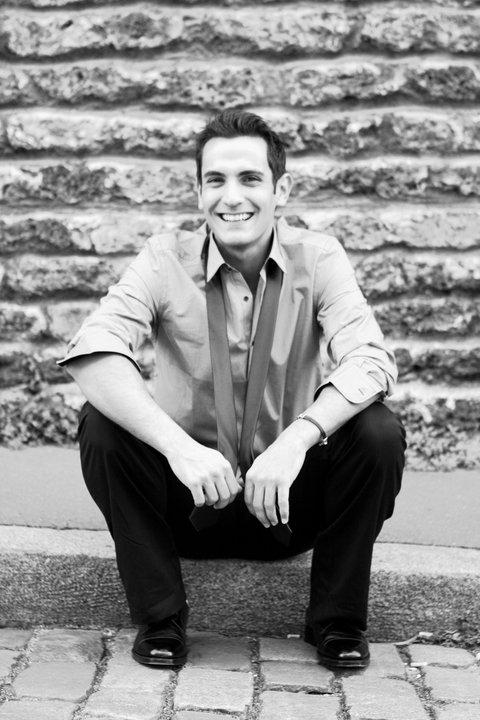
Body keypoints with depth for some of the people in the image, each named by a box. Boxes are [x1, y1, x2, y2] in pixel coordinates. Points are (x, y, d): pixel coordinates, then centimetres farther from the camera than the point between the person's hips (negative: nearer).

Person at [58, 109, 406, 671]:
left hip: (289, 501, 0)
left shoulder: (318, 259, -6)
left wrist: (297, 439, -40)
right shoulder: (167, 260, -9)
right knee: (103, 424, -25)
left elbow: (369, 361, -21)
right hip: (189, 498, 0)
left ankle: (337, 620, -5)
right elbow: (91, 353, -25)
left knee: (378, 432, -25)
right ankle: (158, 618, -9)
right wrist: (178, 446, -40)